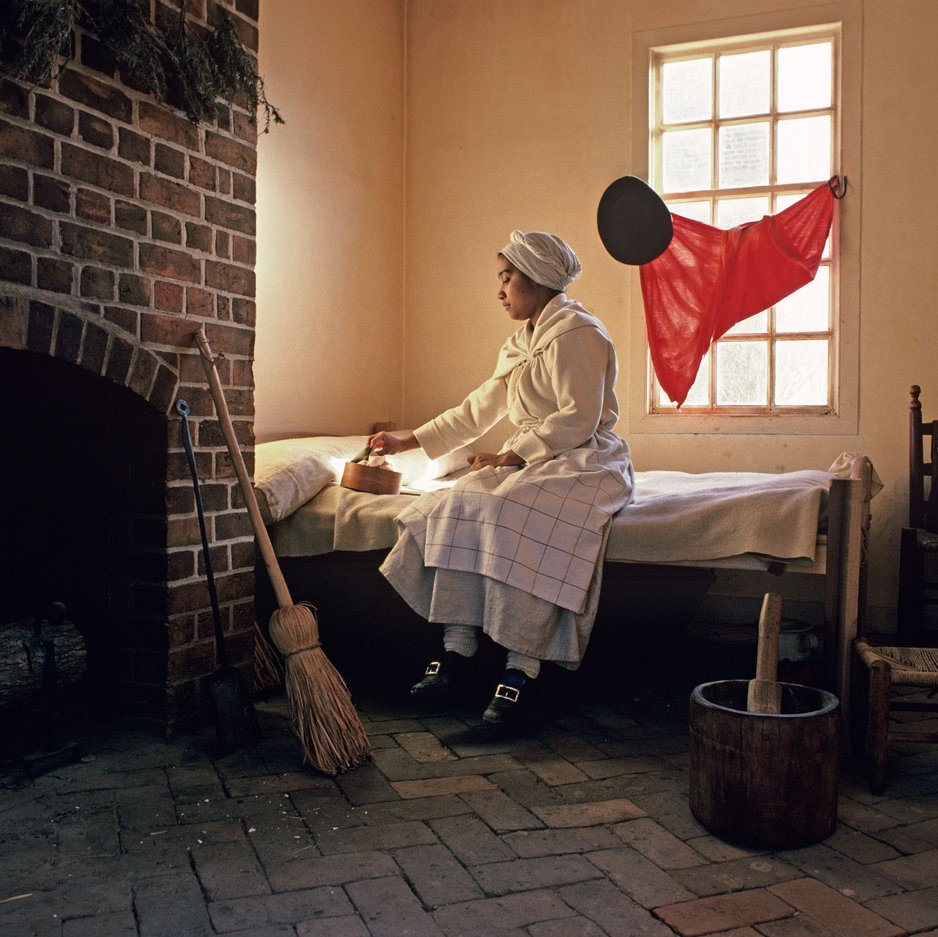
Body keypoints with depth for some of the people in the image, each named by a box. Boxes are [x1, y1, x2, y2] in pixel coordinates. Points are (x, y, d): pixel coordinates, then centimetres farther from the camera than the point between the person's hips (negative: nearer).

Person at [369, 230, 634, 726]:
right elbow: (476, 411, 25)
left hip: (583, 462, -8)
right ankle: (456, 648, -18)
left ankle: (522, 667, -31)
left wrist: (510, 455, -18)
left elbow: (579, 419, -18)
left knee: (514, 517, -35)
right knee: (458, 507, -17)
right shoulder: (520, 343, 20)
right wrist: (410, 440, 24)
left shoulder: (575, 332, -8)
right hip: (526, 462, 8)